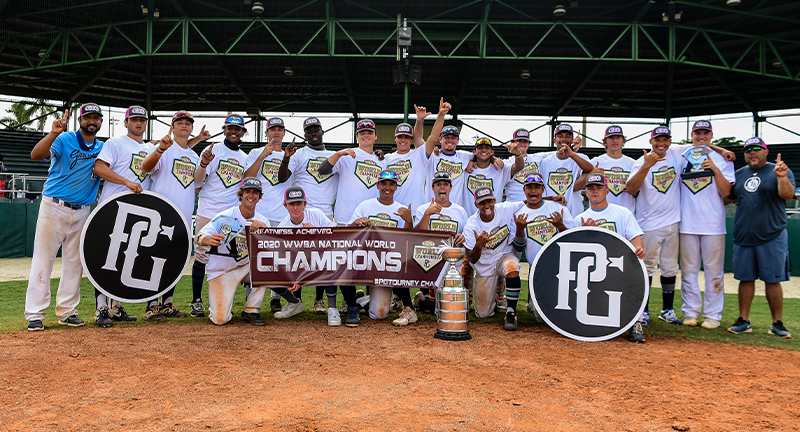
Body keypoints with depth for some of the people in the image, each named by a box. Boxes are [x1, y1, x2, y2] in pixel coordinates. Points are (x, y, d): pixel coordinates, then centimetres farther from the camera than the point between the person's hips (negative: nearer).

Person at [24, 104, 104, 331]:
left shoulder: (104, 148, 10)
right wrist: (53, 133, -36)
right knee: (43, 260, -4)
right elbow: (36, 155, -19)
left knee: (74, 263, 9)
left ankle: (66, 311, 19)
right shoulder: (64, 140, -6)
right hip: (54, 208, -5)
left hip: (82, 212, 5)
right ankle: (35, 314, 1)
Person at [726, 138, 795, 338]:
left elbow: (787, 195, -16)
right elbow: (727, 197, 18)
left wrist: (782, 178, -36)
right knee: (745, 278, 7)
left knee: (773, 280, 0)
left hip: (772, 237, -3)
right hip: (743, 237, 4)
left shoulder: (779, 171, 0)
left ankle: (777, 323, 9)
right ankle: (744, 321, 14)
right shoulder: (738, 174, 13)